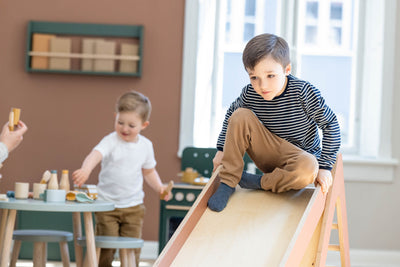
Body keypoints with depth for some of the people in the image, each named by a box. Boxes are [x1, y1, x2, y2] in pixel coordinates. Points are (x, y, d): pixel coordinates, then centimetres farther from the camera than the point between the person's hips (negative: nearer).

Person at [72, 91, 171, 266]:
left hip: (134, 206, 3)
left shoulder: (145, 145, 4)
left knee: (131, 250, 4)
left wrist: (159, 187, 3)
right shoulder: (111, 141, -12)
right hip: (107, 205, -3)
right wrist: (85, 170, -53)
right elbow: (95, 155, -32)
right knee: (105, 249, -1)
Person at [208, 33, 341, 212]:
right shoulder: (250, 94, -13)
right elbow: (231, 113, 10)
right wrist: (221, 148, 3)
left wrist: (324, 167, -16)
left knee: (308, 169, -40)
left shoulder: (304, 92, -23)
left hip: (300, 156, -3)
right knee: (241, 116, -19)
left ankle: (261, 183, -11)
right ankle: (228, 182, -11)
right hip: (268, 155, 3)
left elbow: (330, 124, -13)